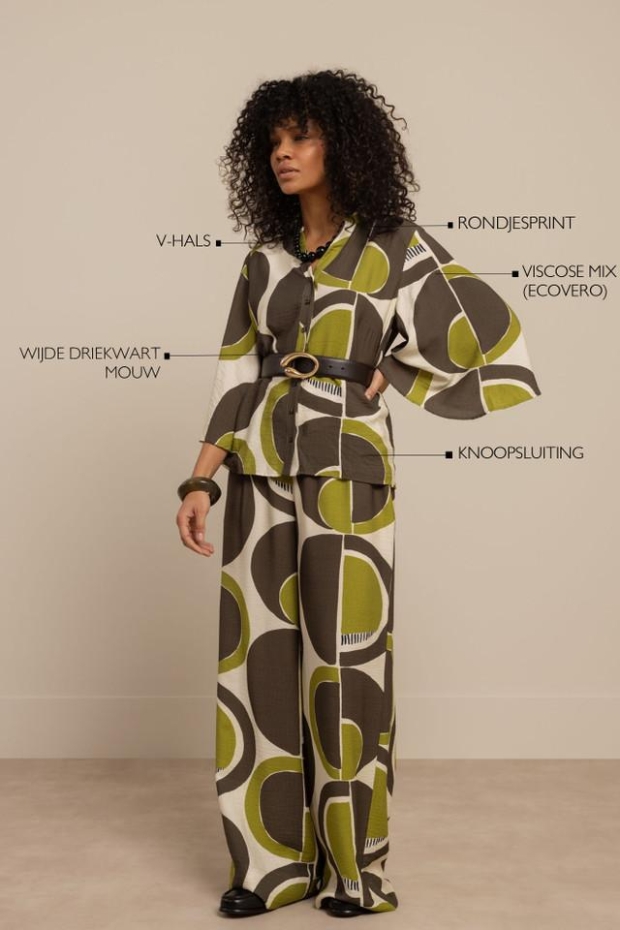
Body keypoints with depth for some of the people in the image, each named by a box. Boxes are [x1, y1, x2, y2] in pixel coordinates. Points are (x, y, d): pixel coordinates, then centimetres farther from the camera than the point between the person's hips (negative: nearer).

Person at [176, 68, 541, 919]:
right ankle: (274, 859, 19)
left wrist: (388, 375, -3)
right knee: (264, 662, 5)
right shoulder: (264, 259, 10)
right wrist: (200, 480, 1)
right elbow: (237, 379, 9)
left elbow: (493, 339, -4)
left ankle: (352, 865, 18)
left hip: (346, 475, -4)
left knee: (344, 665, 1)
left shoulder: (396, 246, -2)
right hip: (262, 474, 4)